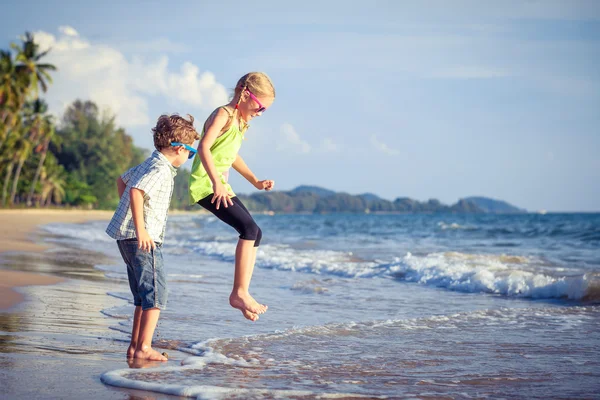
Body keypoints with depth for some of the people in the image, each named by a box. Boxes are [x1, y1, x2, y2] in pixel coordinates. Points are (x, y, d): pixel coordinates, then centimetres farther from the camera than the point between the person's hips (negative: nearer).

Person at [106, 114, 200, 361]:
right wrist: (140, 229, -28)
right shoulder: (160, 169, -14)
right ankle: (144, 348, -10)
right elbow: (136, 191, -28)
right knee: (156, 292, -8)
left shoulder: (148, 165, 17)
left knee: (143, 295, 14)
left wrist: (129, 215, 30)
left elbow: (122, 180, 32)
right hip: (141, 238, -10)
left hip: (127, 236, 10)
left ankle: (135, 346, 17)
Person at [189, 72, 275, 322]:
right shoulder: (223, 114, -10)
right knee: (249, 229, -20)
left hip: (220, 186, 10)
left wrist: (255, 182, 24)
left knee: (255, 233, 5)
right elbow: (203, 147, -21)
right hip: (205, 185, -10)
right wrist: (216, 183, -28)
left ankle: (240, 293, 7)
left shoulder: (240, 121, 19)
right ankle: (240, 292, -17)